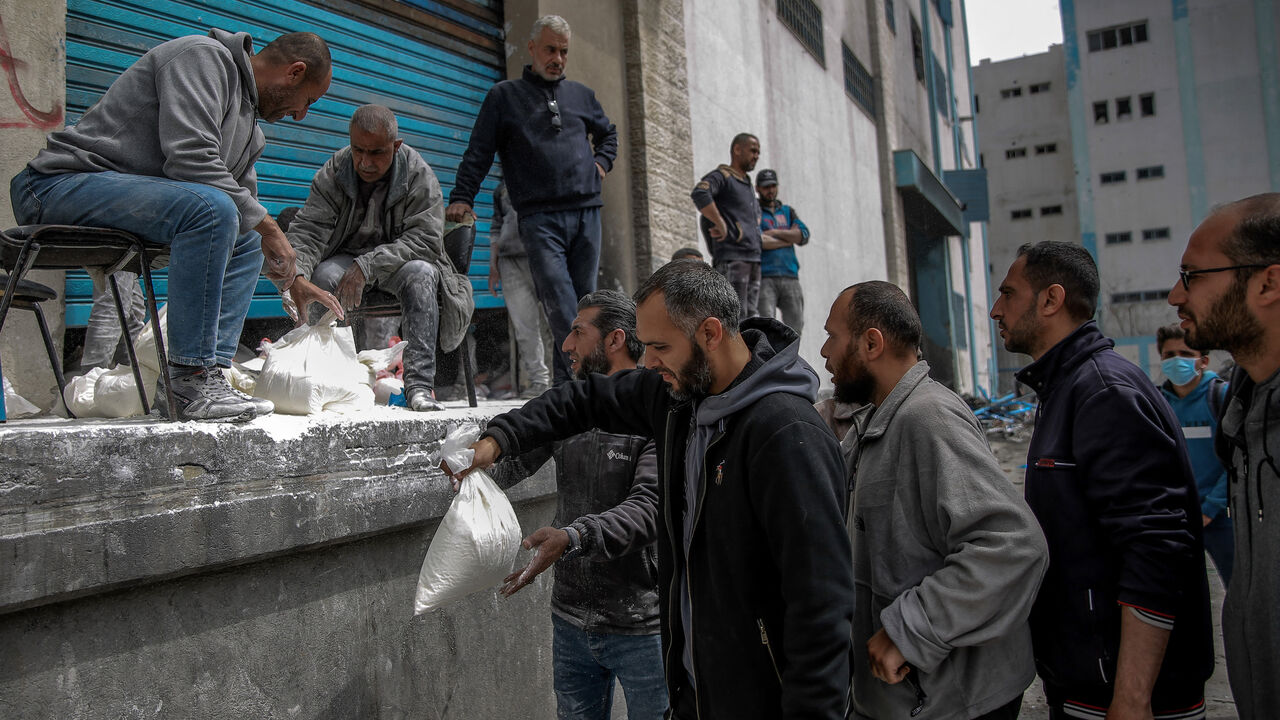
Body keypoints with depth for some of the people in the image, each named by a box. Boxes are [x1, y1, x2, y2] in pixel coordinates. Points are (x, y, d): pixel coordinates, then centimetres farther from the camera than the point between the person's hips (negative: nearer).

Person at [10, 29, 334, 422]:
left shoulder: (250, 129, 18)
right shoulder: (203, 57, -11)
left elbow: (244, 199, 20)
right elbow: (190, 158, -25)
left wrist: (295, 282, 12)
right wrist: (263, 222, -18)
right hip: (63, 182, -10)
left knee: (246, 242, 9)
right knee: (212, 208, -31)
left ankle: (209, 371, -5)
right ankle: (189, 379, -27)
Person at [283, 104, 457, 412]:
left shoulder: (418, 175, -14)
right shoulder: (333, 173, -9)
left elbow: (427, 239, -23)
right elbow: (307, 231, -16)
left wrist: (368, 265, -34)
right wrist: (297, 279, -38)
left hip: (400, 261, -1)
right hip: (346, 258, 1)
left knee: (421, 274, -34)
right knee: (323, 275, -31)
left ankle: (419, 385, -37)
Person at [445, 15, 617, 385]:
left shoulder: (581, 94, 21)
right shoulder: (504, 96, 12)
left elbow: (608, 133, 37)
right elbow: (478, 152, 7)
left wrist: (602, 163, 18)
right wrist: (461, 198, -3)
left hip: (586, 213, 4)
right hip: (539, 217, -4)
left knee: (584, 299, 2)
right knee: (559, 302, -19)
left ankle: (571, 383, 9)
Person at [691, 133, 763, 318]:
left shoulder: (748, 186, 25)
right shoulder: (721, 177, -3)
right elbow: (699, 193, -24)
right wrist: (721, 225, -22)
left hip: (752, 260, 9)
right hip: (731, 259, -9)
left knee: (750, 315, 5)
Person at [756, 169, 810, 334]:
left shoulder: (788, 211, 23)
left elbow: (803, 235, 6)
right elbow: (758, 241, -9)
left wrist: (774, 232, -4)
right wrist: (789, 239, 2)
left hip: (790, 277, 5)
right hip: (764, 278, -4)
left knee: (795, 326, -1)